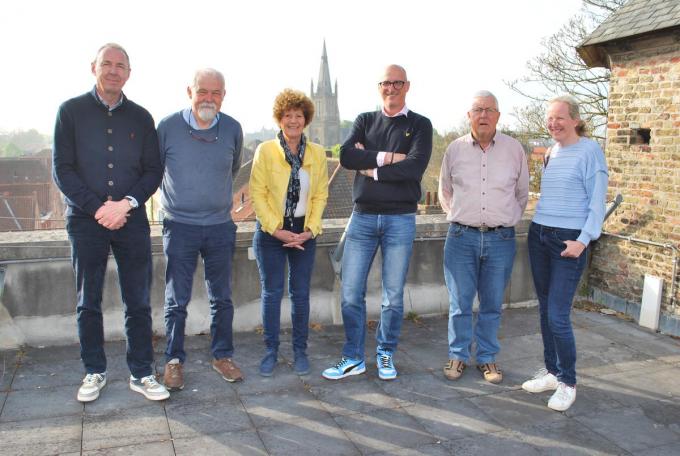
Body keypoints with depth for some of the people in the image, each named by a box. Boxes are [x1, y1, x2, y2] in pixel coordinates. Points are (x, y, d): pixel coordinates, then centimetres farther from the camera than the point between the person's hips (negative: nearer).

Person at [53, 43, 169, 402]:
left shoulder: (141, 117, 9)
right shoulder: (71, 111, 4)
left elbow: (153, 171, 6)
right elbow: (62, 169, -1)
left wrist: (127, 203, -10)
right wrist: (97, 208, -11)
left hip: (131, 220, 1)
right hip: (85, 220, -1)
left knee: (138, 302, 4)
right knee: (88, 302, 8)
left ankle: (141, 373, 15)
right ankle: (94, 372, 23)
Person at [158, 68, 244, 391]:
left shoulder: (232, 129, -1)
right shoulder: (168, 127, -7)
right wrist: (175, 199, 12)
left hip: (220, 226, 2)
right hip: (179, 226, -2)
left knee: (222, 298, 11)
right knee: (176, 300, 4)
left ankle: (222, 356, 26)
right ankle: (174, 360, 20)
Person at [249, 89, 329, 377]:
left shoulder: (317, 153, 2)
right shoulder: (265, 150, -5)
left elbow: (320, 195, 3)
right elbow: (257, 193, -8)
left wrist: (311, 229, -8)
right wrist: (277, 230, -14)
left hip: (304, 233, 2)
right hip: (271, 232, -2)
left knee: (301, 293, 7)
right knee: (272, 293, 4)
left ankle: (300, 351, 20)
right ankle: (271, 351, 18)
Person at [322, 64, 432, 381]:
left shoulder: (420, 125, 4)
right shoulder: (365, 121, 12)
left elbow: (415, 167, -13)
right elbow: (346, 156, -7)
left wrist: (371, 168, -10)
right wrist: (387, 157, -13)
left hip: (400, 220, -2)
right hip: (363, 216, 2)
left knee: (393, 295, 7)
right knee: (351, 293, 2)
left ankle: (386, 355, 25)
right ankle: (353, 358, 17)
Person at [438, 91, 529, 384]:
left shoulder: (514, 149, 2)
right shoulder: (455, 149, 3)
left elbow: (522, 193, 14)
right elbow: (445, 191, 16)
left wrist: (508, 221, 12)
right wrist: (459, 218, 11)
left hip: (500, 239, 0)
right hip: (461, 237, 0)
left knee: (492, 305, 10)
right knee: (460, 303, 5)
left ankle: (487, 357, 24)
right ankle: (458, 355, 21)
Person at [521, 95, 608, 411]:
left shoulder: (589, 151, -7)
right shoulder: (550, 153, 13)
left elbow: (597, 201, -10)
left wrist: (583, 240, -17)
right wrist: (539, 226, 16)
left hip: (570, 240, -7)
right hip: (539, 236, 7)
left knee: (558, 316, -8)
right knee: (545, 310, 11)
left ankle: (567, 382, 8)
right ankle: (552, 372, 24)